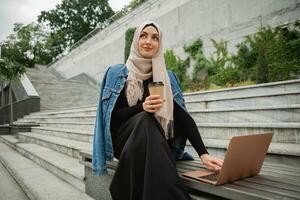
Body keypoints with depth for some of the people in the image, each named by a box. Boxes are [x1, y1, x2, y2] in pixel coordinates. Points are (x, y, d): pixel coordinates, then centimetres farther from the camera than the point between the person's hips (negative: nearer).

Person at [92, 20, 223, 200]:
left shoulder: (168, 78, 7)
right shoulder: (116, 73, 3)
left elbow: (183, 117, -2)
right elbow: (111, 116, -4)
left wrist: (204, 153, -16)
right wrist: (142, 107, -23)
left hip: (158, 144, 1)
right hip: (126, 141, 0)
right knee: (145, 120, -34)